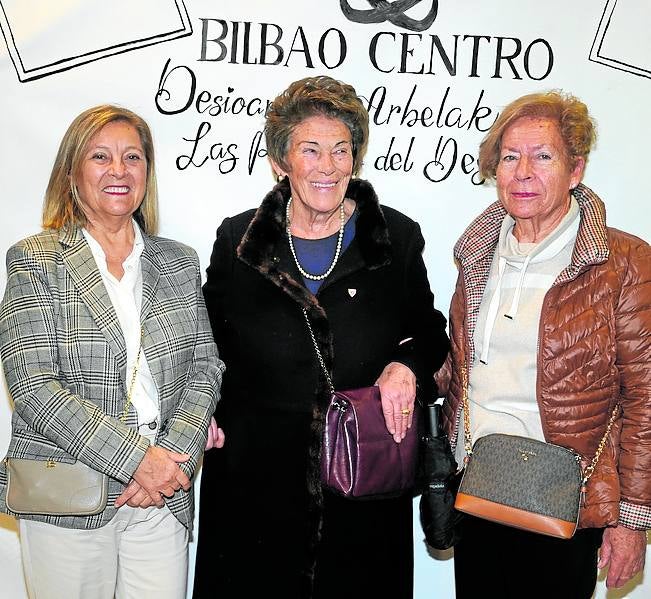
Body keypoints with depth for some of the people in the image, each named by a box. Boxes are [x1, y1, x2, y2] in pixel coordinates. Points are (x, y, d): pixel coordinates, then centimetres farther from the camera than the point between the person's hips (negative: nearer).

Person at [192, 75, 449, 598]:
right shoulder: (236, 241, 1)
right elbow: (209, 344, 13)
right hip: (255, 482, 0)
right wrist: (207, 415, -2)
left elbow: (429, 334, 12)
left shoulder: (398, 238, 1)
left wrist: (407, 365, -10)